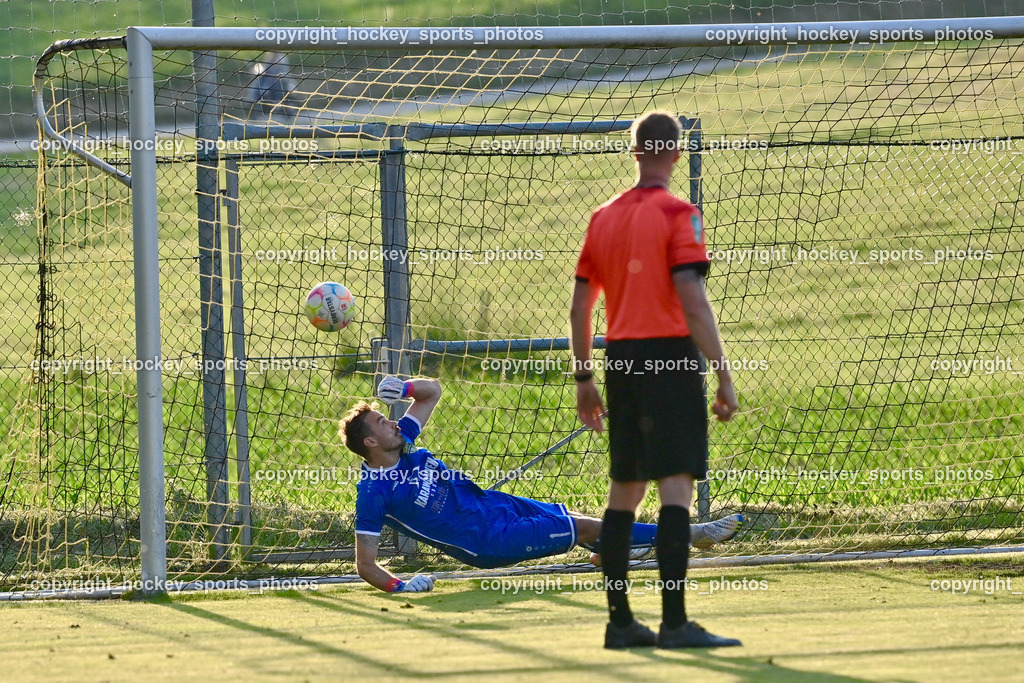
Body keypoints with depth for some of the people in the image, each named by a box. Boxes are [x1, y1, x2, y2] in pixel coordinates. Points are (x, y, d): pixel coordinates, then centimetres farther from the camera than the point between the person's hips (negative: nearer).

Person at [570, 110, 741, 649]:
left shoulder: (603, 218, 12)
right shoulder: (677, 215, -8)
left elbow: (579, 306, 14)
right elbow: (693, 302, -15)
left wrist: (584, 378, 21)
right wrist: (723, 375, -13)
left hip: (620, 361, 7)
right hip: (669, 357, -7)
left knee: (624, 489, 12)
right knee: (676, 485, -9)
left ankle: (619, 620, 14)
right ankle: (674, 622, -16)